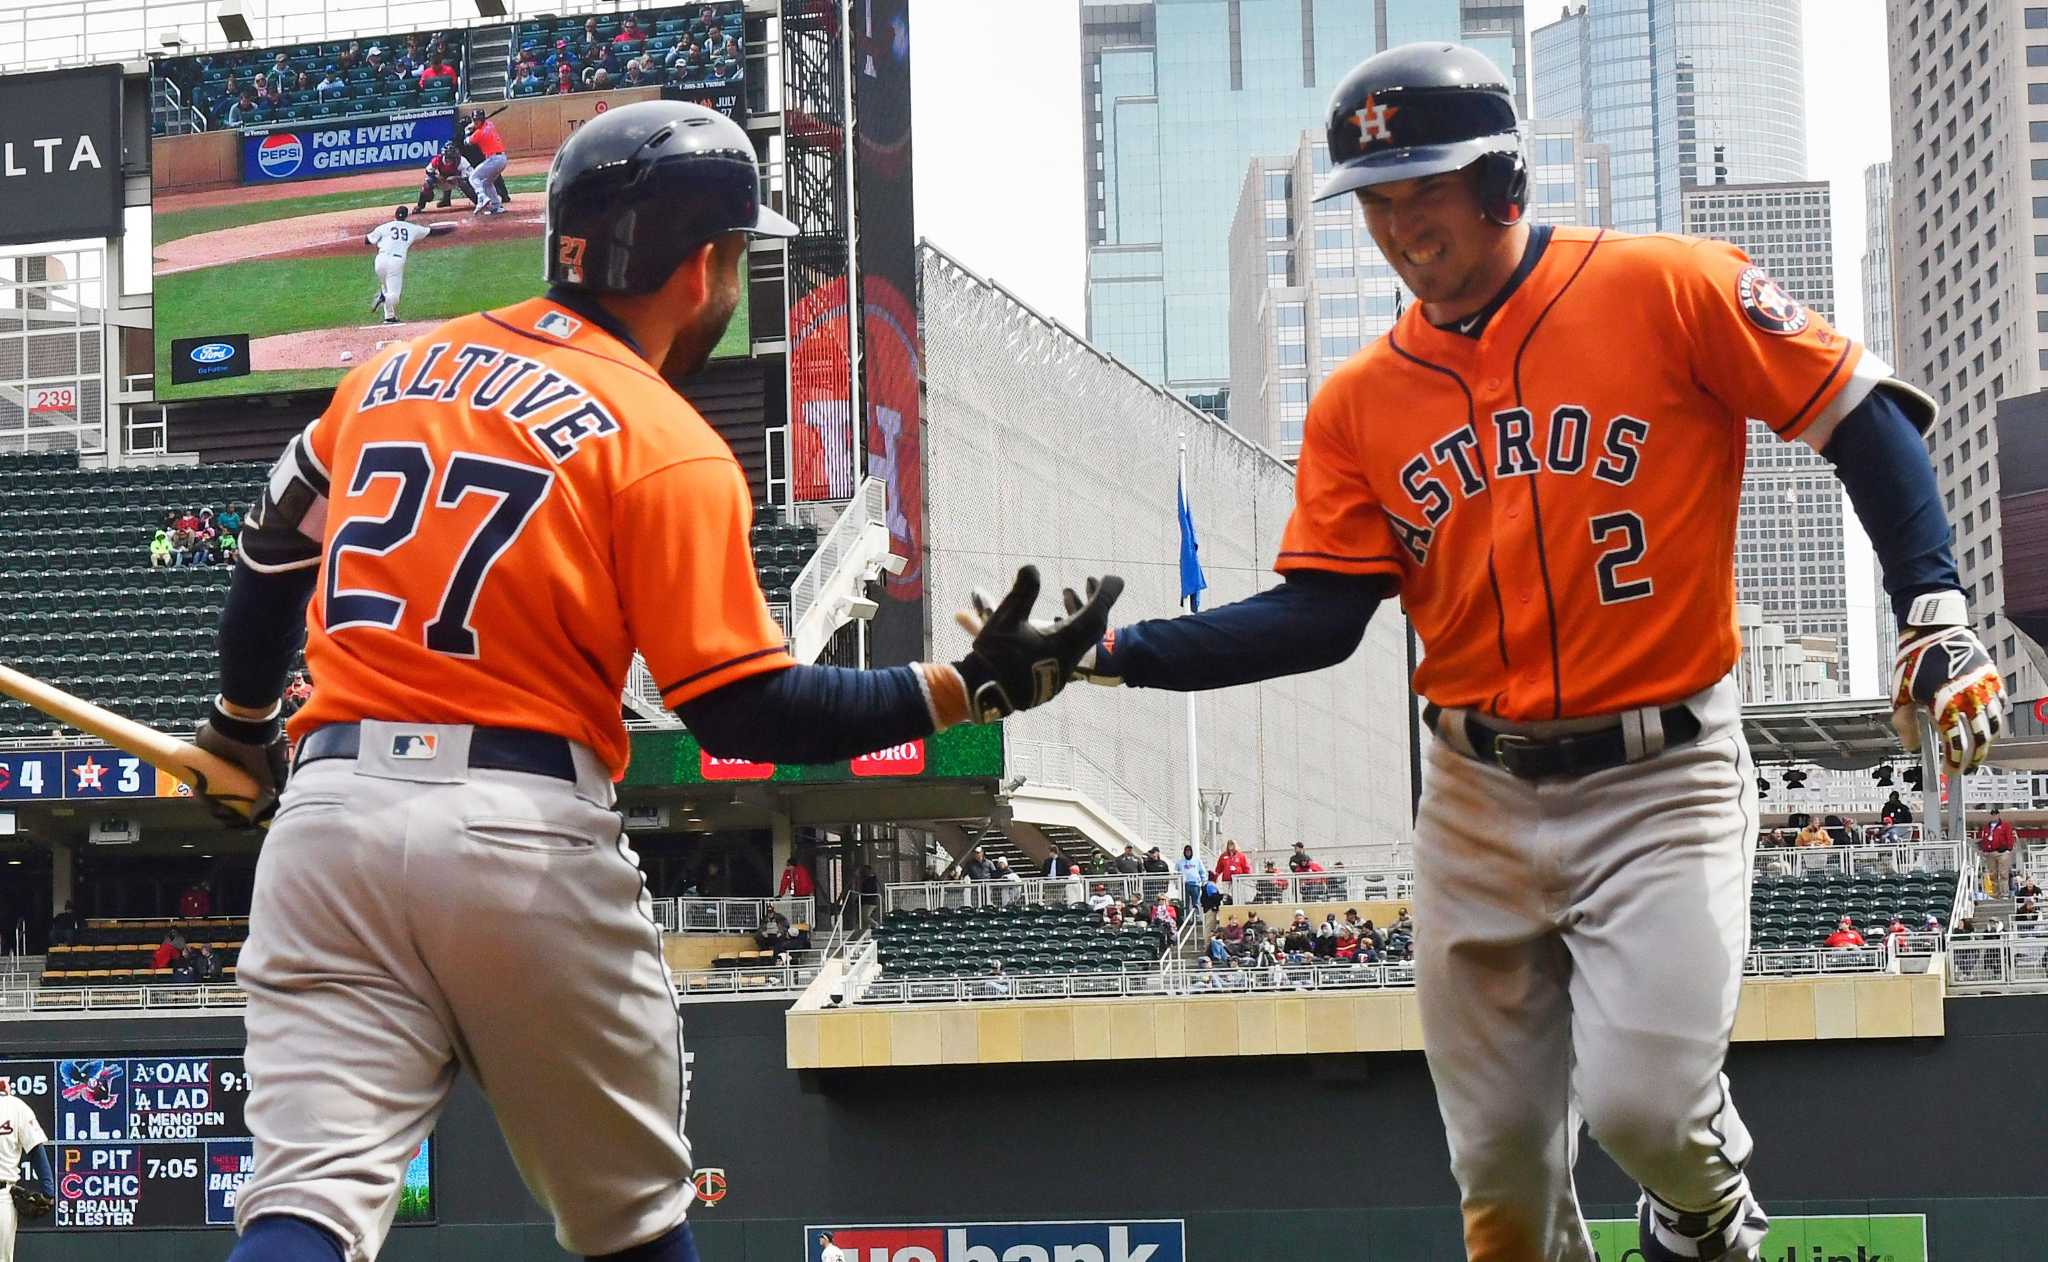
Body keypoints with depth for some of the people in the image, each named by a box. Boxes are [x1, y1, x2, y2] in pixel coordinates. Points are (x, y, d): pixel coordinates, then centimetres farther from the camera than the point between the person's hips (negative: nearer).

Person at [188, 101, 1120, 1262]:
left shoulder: (393, 371, 15)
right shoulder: (668, 446, -3)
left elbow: (278, 547, 27)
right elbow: (743, 711, -9)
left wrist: (243, 727, 44)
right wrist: (971, 688, -5)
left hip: (329, 812, 4)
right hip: (525, 834, -4)